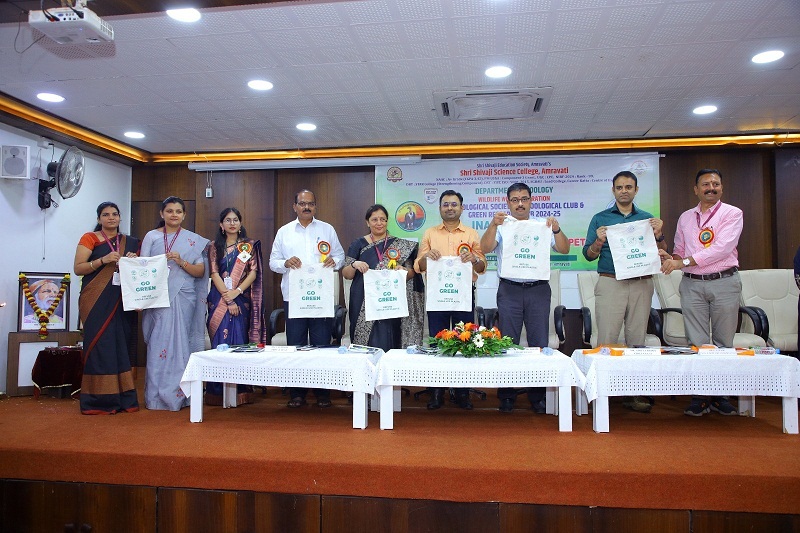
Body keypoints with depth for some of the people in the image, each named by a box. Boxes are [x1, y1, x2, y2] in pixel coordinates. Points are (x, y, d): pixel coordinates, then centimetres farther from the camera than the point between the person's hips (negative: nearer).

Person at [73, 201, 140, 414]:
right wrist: (103, 260, -16)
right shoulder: (90, 239, 3)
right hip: (97, 301, -4)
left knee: (123, 346, 2)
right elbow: (78, 268, -5)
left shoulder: (130, 242, 16)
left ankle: (123, 397, 8)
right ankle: (99, 399, 1)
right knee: (100, 346, -6)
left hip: (122, 302, 4)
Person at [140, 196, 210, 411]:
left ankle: (178, 395, 6)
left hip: (183, 298, 0)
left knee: (180, 343, -2)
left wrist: (181, 262, -9)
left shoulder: (194, 240, 10)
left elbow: (200, 272, 5)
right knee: (158, 343, -3)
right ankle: (156, 397, 5)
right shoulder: (151, 237, 11)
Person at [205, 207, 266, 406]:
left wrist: (236, 291, -13)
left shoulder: (249, 245, 8)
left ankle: (240, 391, 2)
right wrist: (227, 298, -11)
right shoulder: (215, 247, 9)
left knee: (239, 340, -3)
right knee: (220, 341, -3)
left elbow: (253, 272, 0)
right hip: (219, 299, 1)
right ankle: (218, 392, 3)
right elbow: (214, 273, 0)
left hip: (242, 300, 0)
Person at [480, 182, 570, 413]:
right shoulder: (502, 226, 6)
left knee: (539, 343, 4)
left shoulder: (543, 225, 10)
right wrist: (493, 225, -23)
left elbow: (564, 249, 2)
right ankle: (506, 396, 12)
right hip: (509, 290, -1)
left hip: (539, 290, 1)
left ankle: (538, 396, 15)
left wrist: (557, 229, -16)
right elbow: (485, 249, -8)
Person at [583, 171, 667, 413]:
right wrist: (599, 242, -15)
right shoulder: (600, 219, 9)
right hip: (610, 283, -2)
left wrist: (658, 234, -7)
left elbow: (662, 253, 10)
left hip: (642, 284, 3)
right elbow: (589, 255, 4)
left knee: (637, 339, 6)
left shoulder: (648, 219, 15)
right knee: (606, 341, -6)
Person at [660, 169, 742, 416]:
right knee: (697, 343, 1)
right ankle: (699, 396, 6)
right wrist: (670, 258, -5)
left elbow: (722, 248, -14)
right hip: (692, 285, 3)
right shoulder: (685, 218, 14)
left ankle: (720, 395, 13)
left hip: (724, 282, -2)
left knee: (724, 342, 4)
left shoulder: (732, 214, 0)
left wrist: (684, 262, -20)